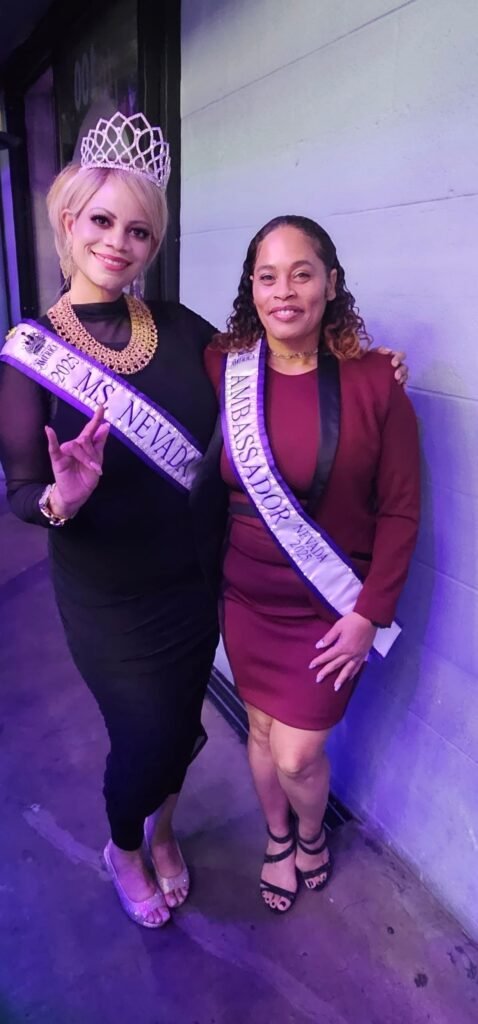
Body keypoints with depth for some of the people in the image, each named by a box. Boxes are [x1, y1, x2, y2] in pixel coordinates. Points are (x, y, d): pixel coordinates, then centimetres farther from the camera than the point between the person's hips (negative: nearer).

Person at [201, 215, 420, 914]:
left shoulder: (374, 382, -14)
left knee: (296, 755, 7)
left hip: (332, 610, -2)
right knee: (262, 731, 19)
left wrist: (369, 615, -10)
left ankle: (312, 832, 46)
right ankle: (279, 836, 53)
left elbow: (400, 511, -9)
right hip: (247, 598, 3)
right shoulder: (222, 368, -8)